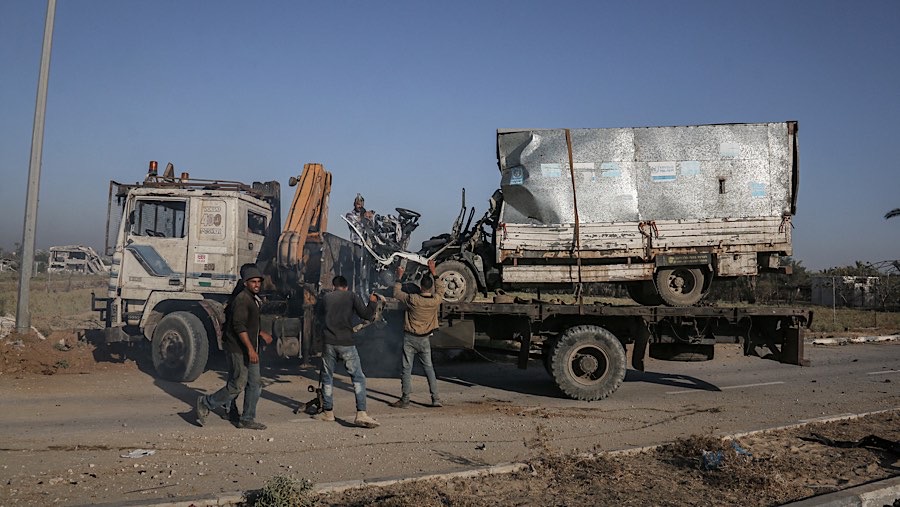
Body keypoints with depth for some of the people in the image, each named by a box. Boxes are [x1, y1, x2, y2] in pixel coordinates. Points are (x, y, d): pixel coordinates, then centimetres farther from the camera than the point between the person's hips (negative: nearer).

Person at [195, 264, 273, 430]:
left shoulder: (253, 299, 15)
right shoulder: (242, 299, -16)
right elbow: (239, 326, -24)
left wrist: (261, 334, 31)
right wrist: (250, 349, -28)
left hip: (250, 350, 10)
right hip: (239, 349, -10)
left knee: (254, 385, 9)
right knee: (237, 386, -6)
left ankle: (247, 419, 17)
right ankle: (205, 404, 10)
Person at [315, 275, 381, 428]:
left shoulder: (326, 297, 10)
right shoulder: (352, 296, 1)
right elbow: (366, 315, -1)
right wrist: (372, 302, 15)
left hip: (329, 343, 3)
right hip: (346, 344, -3)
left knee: (327, 378, 16)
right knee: (358, 378, 1)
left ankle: (328, 411, 21)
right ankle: (361, 414, -9)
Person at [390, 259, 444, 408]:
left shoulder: (413, 300, -17)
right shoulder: (436, 301, -11)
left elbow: (397, 293, 0)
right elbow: (440, 289, 12)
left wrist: (399, 277, 11)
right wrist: (433, 272, 16)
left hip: (410, 338, -3)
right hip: (425, 339, 3)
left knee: (407, 369, 3)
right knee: (429, 368, 11)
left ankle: (405, 400, 6)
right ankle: (436, 399, 8)